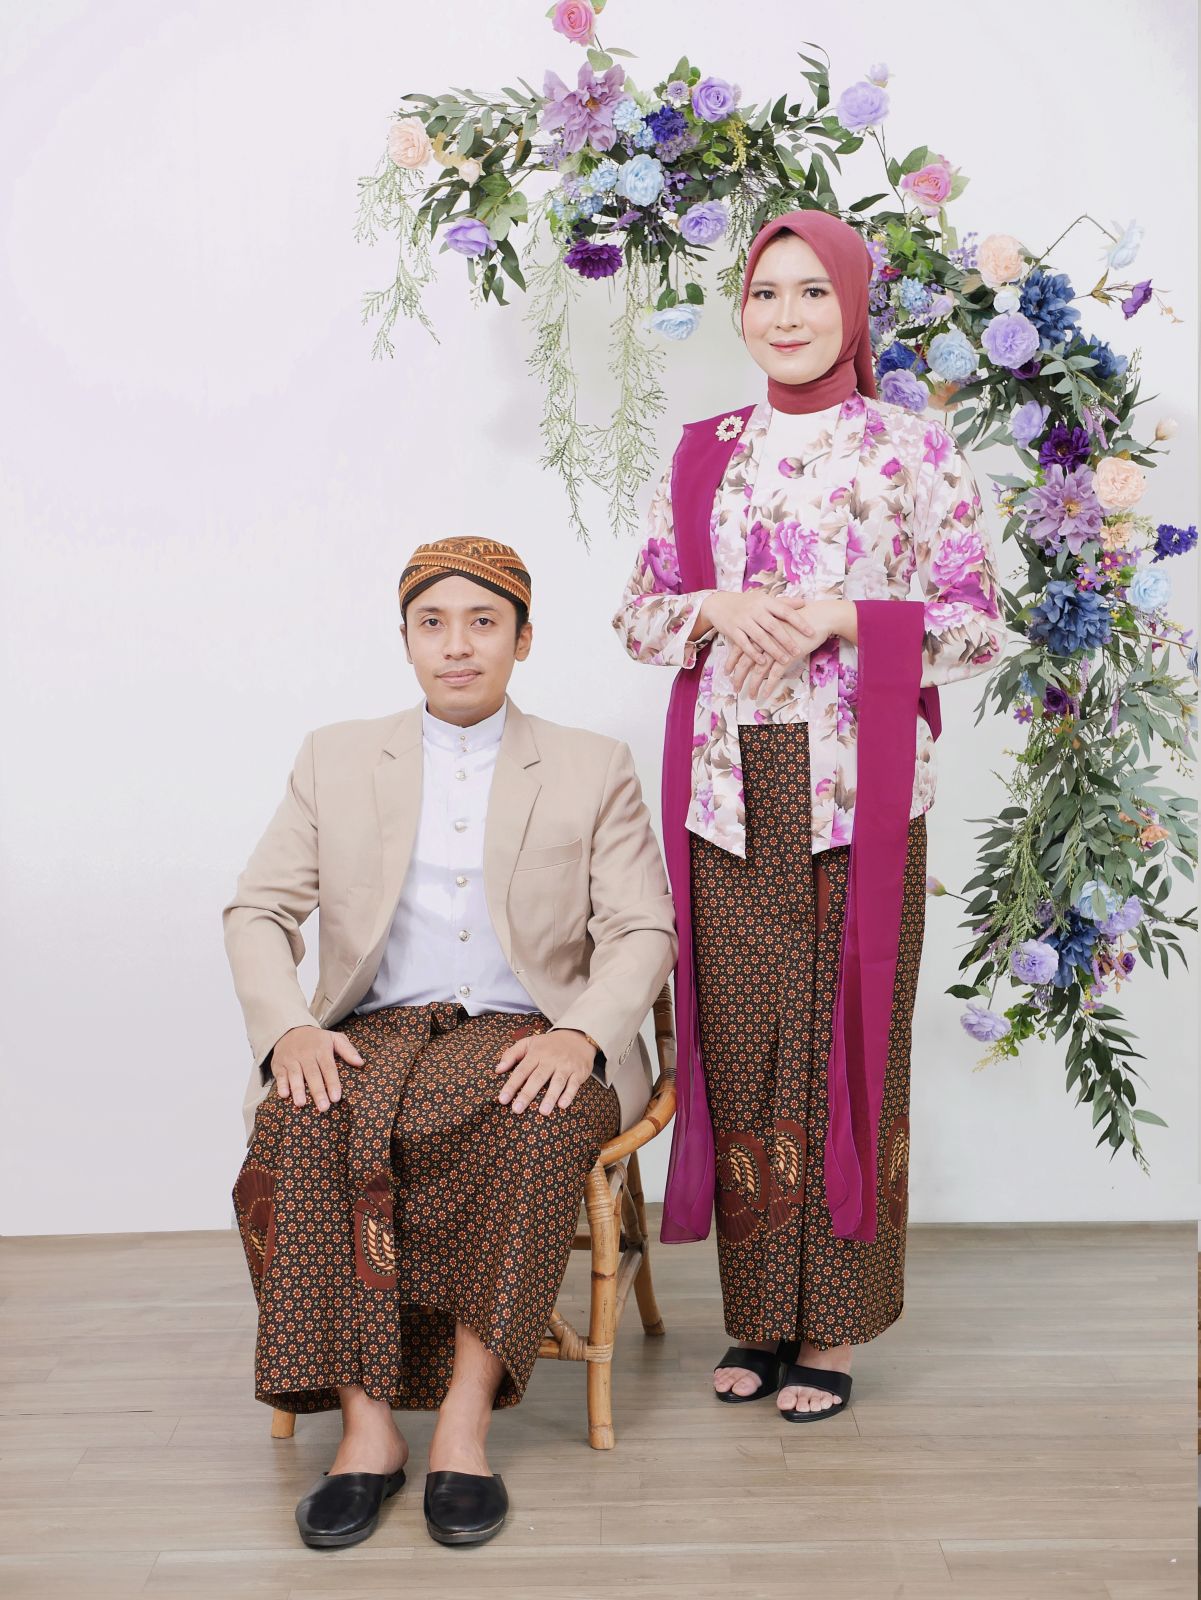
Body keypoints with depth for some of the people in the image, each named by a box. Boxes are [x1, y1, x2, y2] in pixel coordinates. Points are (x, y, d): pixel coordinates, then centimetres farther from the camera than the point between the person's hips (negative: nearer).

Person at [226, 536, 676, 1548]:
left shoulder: (594, 770, 11)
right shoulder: (336, 758, 15)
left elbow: (642, 931, 3)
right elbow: (258, 910, 8)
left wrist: (581, 1033, -18)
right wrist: (290, 1028, -13)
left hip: (526, 1038, -1)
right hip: (374, 1035, 2)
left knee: (539, 1121, -35)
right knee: (308, 1121, -31)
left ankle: (465, 1417, -26)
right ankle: (367, 1422, -22)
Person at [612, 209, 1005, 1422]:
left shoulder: (913, 449, 3)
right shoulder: (702, 455, 12)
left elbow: (978, 626, 1)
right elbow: (639, 614, 13)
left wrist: (843, 618, -13)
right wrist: (720, 609, -7)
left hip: (860, 788, -2)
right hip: (730, 787, 3)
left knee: (848, 1039, 1)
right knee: (740, 1040, 4)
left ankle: (834, 1326, 15)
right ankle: (761, 1315, 19)